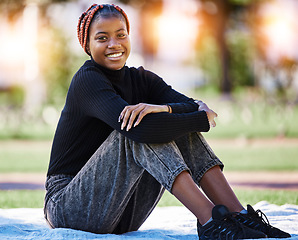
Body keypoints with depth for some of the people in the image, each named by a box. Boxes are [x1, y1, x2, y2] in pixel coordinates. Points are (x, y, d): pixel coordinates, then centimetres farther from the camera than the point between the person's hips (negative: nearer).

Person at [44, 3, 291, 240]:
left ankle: (239, 215, -19)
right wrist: (202, 120, -19)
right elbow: (140, 130, -30)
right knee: (138, 127, -26)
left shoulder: (141, 79, 8)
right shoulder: (88, 80, -14)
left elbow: (198, 108, -10)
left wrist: (164, 108, -31)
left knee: (179, 123, -7)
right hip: (69, 208, -7)